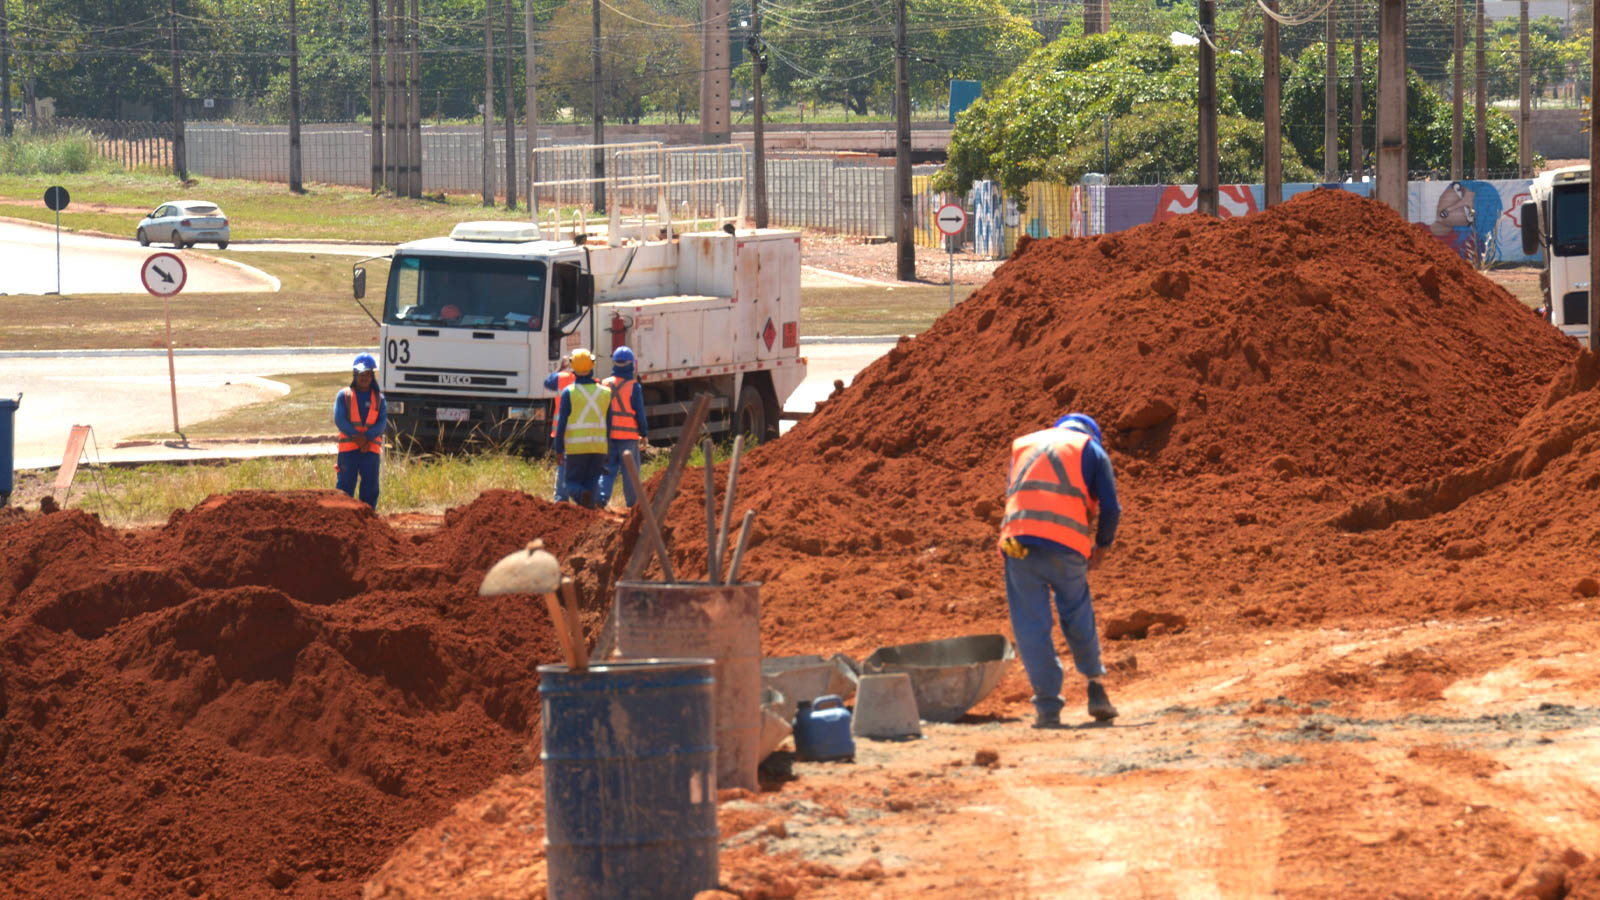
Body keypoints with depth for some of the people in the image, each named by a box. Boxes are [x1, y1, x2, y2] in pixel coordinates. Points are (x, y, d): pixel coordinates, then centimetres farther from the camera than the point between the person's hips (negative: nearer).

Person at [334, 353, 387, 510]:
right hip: (348, 448, -2)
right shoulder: (344, 395, 7)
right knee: (345, 485, -4)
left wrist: (365, 437, -16)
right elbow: (339, 420, -4)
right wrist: (357, 437, -15)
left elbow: (382, 423, 0)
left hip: (371, 448, 2)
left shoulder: (379, 398, 11)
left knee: (370, 487, 1)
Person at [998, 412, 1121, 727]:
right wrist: (1102, 545, 23)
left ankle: (1047, 706, 0)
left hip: (1019, 541, 2)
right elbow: (1110, 507, 9)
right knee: (1078, 616, 18)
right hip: (1067, 547, -2)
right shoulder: (1091, 450, 16)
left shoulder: (1023, 445, 27)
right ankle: (1096, 687, 19)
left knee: (1031, 627, 4)